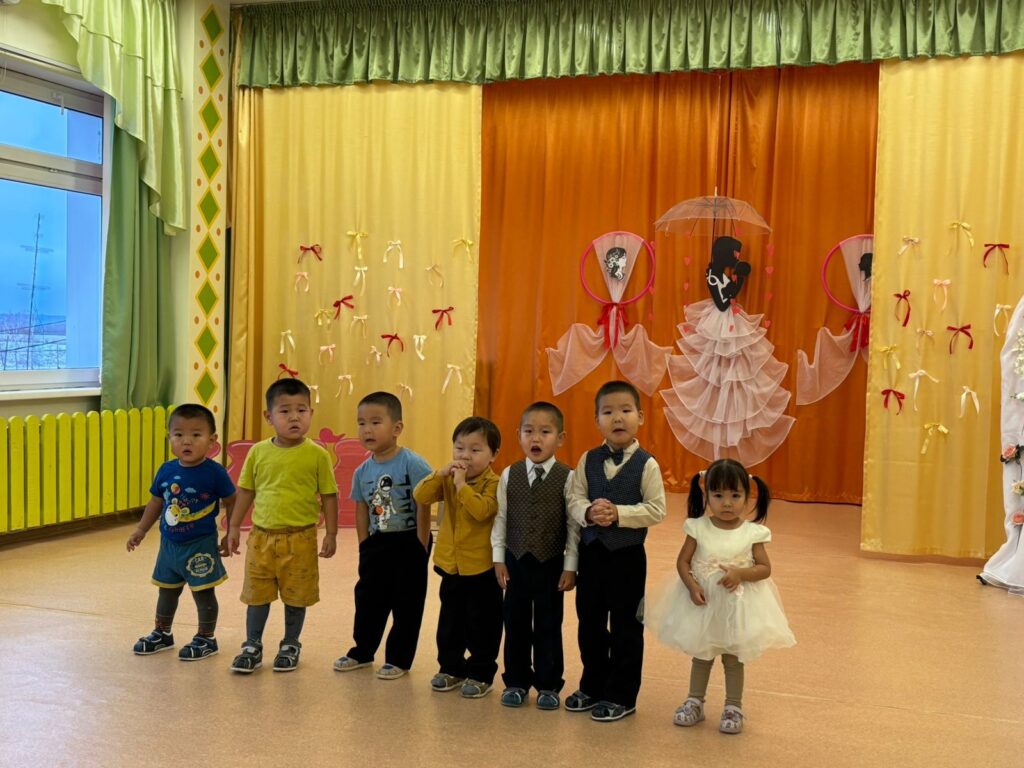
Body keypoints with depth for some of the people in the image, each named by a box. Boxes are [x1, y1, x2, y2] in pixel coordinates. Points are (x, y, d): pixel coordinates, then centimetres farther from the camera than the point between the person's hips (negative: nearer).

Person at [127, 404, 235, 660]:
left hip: (201, 545, -5)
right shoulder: (166, 471, -2)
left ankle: (206, 639, 20)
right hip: (169, 543, 5)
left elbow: (231, 502, -8)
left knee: (203, 592, 5)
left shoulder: (214, 472, -16)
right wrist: (141, 530, 14)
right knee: (167, 590, 19)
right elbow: (156, 502, 12)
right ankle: (162, 633, 37)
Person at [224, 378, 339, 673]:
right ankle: (252, 646, 27)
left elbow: (329, 496, -2)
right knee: (257, 593, 12)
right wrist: (234, 527, 9)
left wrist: (331, 534, -4)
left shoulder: (317, 455, -7)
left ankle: (290, 645, 29)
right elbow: (245, 491, 9)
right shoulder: (258, 452, -1)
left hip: (300, 538, -2)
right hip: (261, 536, 2)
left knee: (296, 596, 10)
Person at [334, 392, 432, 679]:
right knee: (368, 599, 15)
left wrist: (420, 548, -14)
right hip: (376, 544, 6)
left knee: (406, 604, 5)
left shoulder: (412, 464, -17)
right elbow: (362, 513, 9)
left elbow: (423, 507, -15)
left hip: (409, 544, -5)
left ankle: (398, 659, 18)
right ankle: (362, 651, 32)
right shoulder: (362, 472, 1)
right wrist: (365, 547, 5)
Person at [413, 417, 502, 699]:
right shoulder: (448, 479, 4)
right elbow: (420, 496, -7)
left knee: (483, 624, 5)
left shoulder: (493, 483, -13)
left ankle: (481, 673, 17)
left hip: (482, 567, -5)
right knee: (450, 621, 16)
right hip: (450, 564, 6)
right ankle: (451, 668, 30)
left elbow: (481, 510, -30)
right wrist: (441, 474, -18)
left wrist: (462, 484, -28)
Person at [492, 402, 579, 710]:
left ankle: (548, 685, 20)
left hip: (551, 563, -2)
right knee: (516, 622, 11)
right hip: (516, 560, 2)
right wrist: (499, 558, 1)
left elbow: (573, 525, -7)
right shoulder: (510, 475, 0)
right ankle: (517, 681, 25)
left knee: (548, 625, 7)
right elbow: (501, 518, 4)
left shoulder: (567, 477, -8)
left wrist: (570, 566, -8)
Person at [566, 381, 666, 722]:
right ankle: (592, 687, 31)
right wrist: (588, 512, -23)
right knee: (589, 622, 15)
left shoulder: (646, 464, -10)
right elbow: (575, 500, -1)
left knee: (625, 626, 6)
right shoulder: (588, 460, 1)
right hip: (591, 550, 4)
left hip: (627, 553, -4)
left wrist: (618, 513, -22)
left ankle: (621, 696, 19)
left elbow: (656, 510, -13)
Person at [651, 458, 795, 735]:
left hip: (737, 604, -1)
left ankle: (734, 708, 26)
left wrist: (740, 573, -24)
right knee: (700, 655, 17)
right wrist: (692, 585, -20)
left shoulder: (752, 533, -11)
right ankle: (695, 702, 31)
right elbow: (683, 561, -4)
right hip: (702, 601, 1)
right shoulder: (698, 528, -10)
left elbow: (765, 568, -6)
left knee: (734, 658, 12)